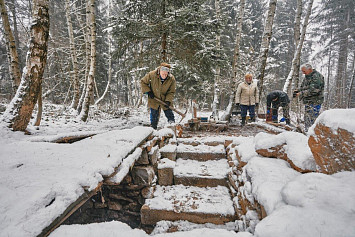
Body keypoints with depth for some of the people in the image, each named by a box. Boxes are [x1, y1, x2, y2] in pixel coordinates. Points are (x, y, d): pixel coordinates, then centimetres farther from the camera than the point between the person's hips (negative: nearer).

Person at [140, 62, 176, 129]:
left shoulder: (172, 79, -17)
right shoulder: (152, 75, -20)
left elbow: (171, 92, -8)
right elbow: (143, 82, -4)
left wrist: (168, 101, -21)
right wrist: (148, 91, -11)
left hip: (165, 100, 0)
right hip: (154, 99, 0)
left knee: (169, 114, 4)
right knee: (154, 115, 7)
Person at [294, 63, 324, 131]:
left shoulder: (316, 76, -14)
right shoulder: (307, 76, 15)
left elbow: (313, 90, -24)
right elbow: (303, 87, 24)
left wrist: (301, 94, -23)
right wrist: (298, 90, 2)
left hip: (315, 102, -9)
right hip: (308, 102, 9)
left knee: (313, 119, -9)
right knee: (307, 118, 14)